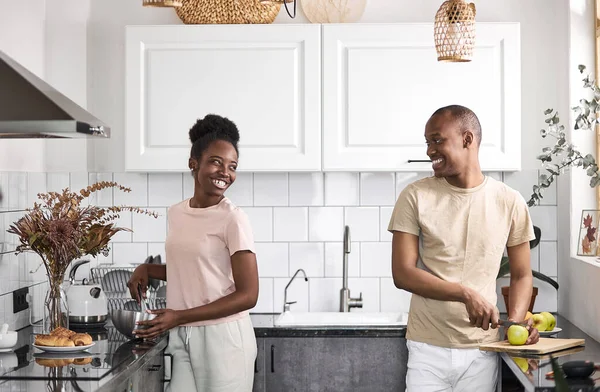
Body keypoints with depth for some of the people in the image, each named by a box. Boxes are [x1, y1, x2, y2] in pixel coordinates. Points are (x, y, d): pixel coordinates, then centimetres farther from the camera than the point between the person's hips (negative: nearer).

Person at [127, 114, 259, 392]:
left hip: (223, 338, -5)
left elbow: (248, 295, -14)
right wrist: (147, 269, 3)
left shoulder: (233, 219, -13)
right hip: (183, 338, 5)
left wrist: (180, 317, -18)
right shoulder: (176, 213, 6)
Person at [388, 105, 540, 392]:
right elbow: (402, 274, -8)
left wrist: (516, 319, -9)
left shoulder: (509, 202, 1)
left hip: (483, 349, 1)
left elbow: (521, 275, 10)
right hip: (428, 348, -1)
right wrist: (466, 295, -18)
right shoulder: (416, 196, -2)